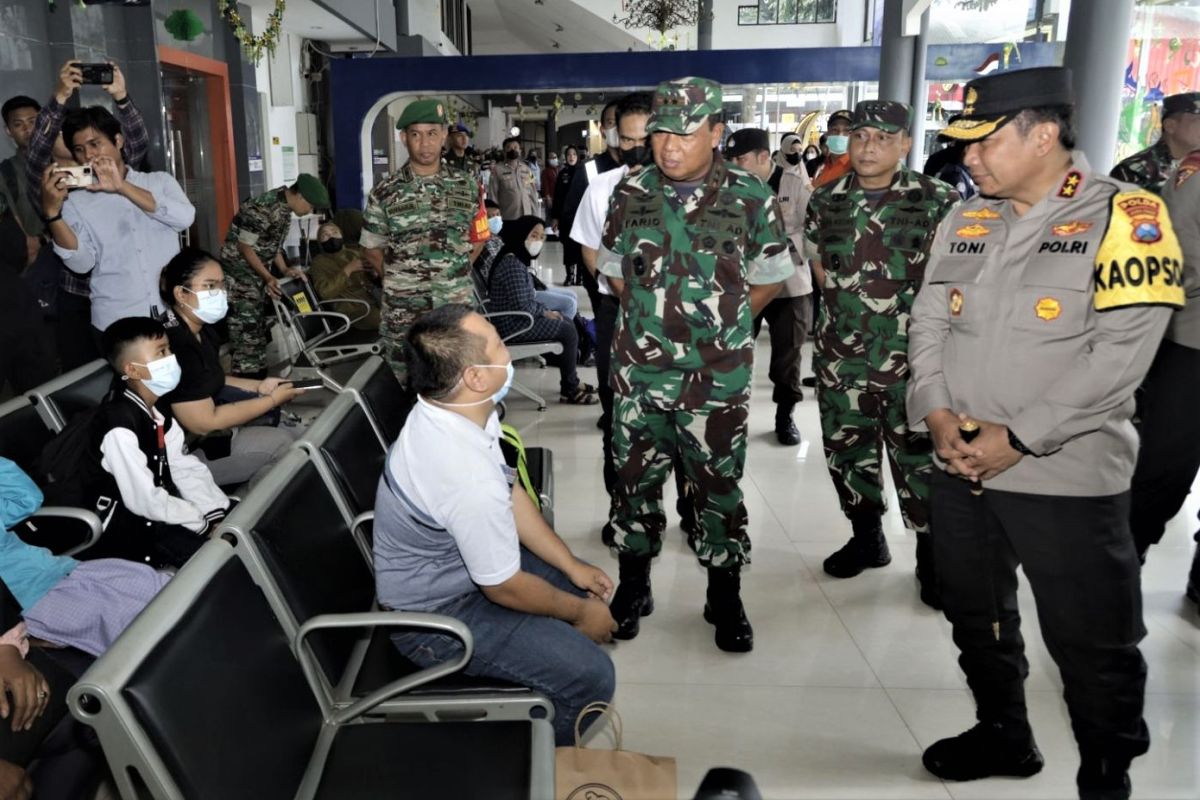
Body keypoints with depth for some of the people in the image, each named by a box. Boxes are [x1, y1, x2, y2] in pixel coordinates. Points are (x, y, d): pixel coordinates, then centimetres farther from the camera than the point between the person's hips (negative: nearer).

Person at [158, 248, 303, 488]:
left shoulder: (203, 331, 3)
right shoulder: (175, 348, -27)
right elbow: (205, 423, -26)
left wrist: (259, 387, 4)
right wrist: (272, 400, -18)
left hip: (213, 427, 10)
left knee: (298, 435, 6)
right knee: (279, 444, -12)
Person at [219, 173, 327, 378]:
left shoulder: (285, 208, 4)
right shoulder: (262, 209, -26)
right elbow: (245, 247, -20)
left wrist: (284, 269, 1)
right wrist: (268, 278, -21)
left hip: (257, 277, 9)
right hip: (239, 278, -9)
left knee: (259, 331, 15)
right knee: (246, 333, -6)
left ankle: (258, 381, 25)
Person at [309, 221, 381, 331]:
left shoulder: (355, 253, 22)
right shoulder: (319, 262, 7)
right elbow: (326, 292, -11)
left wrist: (374, 272, -3)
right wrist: (348, 269, -13)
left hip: (375, 297, 6)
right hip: (354, 308, -6)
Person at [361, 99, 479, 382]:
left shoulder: (466, 185, 3)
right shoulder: (385, 192, -1)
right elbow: (371, 248, 7)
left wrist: (456, 272, 5)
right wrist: (399, 279, 2)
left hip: (458, 309, 1)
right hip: (403, 313, -1)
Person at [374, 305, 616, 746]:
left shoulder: (454, 409, -11)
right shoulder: (468, 477, -38)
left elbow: (510, 493, 2)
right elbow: (506, 589, -24)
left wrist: (573, 567, 5)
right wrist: (581, 614, -6)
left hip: (455, 563, 9)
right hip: (435, 615, -9)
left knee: (589, 585, 18)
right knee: (591, 675, -15)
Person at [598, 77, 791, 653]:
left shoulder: (751, 198, -6)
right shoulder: (630, 193, 0)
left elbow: (769, 279, 5)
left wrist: (721, 325, 4)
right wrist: (654, 321, 9)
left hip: (718, 376, -2)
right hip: (639, 371, 2)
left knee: (718, 487, 8)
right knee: (635, 480, 12)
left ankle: (725, 600, 26)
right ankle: (632, 587, 30)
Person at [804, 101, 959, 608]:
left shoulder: (937, 202, -6)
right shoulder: (825, 202, 5)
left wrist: (904, 314, -5)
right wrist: (853, 308, 7)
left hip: (911, 357, -4)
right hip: (841, 357, 4)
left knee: (919, 460, 1)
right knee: (846, 451, 14)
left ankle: (932, 557, 18)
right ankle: (867, 539, 33)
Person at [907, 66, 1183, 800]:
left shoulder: (1126, 217, -10)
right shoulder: (965, 219, 7)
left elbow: (1122, 353, -17)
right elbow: (928, 323, 7)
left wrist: (1019, 438, -18)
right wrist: (937, 412, -9)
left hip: (1068, 478, -5)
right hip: (960, 467, 6)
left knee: (1093, 648, 7)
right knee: (977, 619, 20)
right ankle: (1003, 734, 42)